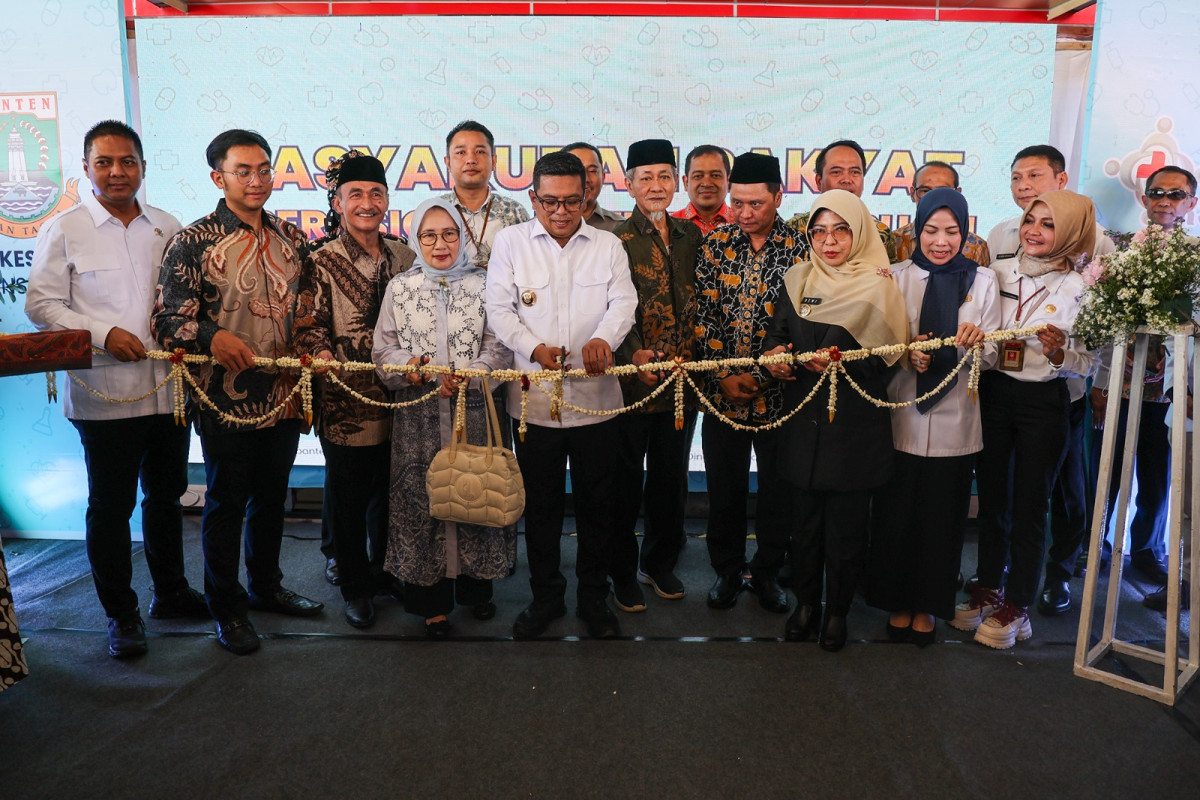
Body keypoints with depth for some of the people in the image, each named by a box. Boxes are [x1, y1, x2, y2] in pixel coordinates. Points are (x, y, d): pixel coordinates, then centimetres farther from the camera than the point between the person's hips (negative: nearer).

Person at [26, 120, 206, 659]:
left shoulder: (167, 228, 10)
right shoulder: (64, 230, -1)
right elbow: (42, 305, -2)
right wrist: (103, 334, -15)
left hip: (168, 388, 4)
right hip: (105, 394, -4)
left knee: (167, 494, 16)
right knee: (111, 504, 5)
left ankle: (170, 592, 33)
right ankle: (120, 613, 20)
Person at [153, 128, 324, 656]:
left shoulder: (292, 238, 8)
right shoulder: (194, 241, -7)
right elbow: (167, 319, -11)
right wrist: (212, 337, -29)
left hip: (284, 395, 5)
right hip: (227, 399, -4)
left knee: (272, 496, 18)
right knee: (226, 502, 8)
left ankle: (266, 586, 36)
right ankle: (226, 607, 25)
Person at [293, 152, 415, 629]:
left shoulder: (404, 257, 8)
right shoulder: (323, 263, -5)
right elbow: (308, 327, -10)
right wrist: (320, 352, -30)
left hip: (401, 399, 4)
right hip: (347, 402, -4)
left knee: (393, 491, 16)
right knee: (349, 497, 8)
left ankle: (387, 571, 37)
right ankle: (355, 586, 26)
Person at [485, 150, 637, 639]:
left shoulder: (608, 246, 9)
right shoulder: (511, 242, 5)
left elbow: (623, 302, -3)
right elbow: (499, 310, 0)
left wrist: (603, 337, -25)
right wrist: (534, 348, -17)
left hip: (596, 398, 1)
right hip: (534, 398, 0)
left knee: (596, 504, 10)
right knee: (540, 505, 10)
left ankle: (594, 599, 28)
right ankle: (545, 598, 29)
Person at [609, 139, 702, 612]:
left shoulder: (691, 235, 10)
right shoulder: (616, 240, -6)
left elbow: (698, 302, 14)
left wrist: (694, 363, 5)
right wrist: (633, 356, -24)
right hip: (632, 380, -4)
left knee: (671, 479, 15)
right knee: (626, 482, 8)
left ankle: (661, 563, 34)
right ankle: (623, 573, 24)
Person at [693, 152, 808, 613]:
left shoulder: (800, 250, -3)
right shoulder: (715, 244, 3)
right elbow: (703, 315, 0)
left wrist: (759, 377, -13)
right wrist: (723, 376, -8)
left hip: (778, 393, -1)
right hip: (721, 391, 1)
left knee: (777, 488, 10)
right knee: (723, 488, 11)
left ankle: (767, 573, 30)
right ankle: (727, 571, 30)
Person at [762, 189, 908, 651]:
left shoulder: (877, 287, -4)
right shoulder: (798, 281, 9)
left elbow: (885, 357, -8)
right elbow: (777, 332, 13)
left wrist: (842, 362, -22)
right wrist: (773, 353, -8)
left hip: (854, 424, -3)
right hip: (801, 421, 3)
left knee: (845, 524, 5)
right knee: (804, 521, 11)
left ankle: (837, 611, 25)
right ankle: (806, 603, 30)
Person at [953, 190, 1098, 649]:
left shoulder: (1079, 290, -4)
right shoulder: (997, 274, 3)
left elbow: (1088, 364, -4)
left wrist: (1059, 353, -23)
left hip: (1044, 404, -3)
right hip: (992, 395, 3)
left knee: (1029, 507, 6)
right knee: (991, 499, 13)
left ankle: (1015, 608, 20)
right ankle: (988, 591, 30)